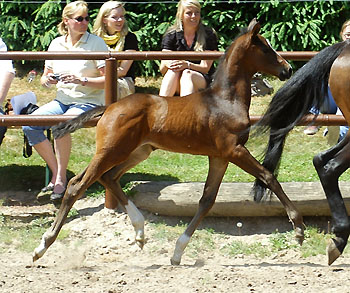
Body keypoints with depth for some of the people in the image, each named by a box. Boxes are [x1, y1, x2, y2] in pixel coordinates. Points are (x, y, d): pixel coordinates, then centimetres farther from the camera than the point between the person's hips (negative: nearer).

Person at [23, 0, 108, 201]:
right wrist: (48, 80, -7)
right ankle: (56, 173, -7)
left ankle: (61, 179, -21)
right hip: (62, 100, 6)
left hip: (89, 102, -6)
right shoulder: (57, 44, 9)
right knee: (29, 126, -19)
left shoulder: (96, 43, -5)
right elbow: (44, 79, 17)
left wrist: (81, 80, -23)